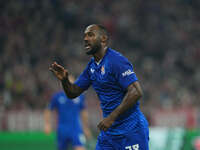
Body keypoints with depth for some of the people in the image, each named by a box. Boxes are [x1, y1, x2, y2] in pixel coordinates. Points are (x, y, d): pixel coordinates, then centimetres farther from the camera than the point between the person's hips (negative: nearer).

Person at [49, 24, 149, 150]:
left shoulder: (116, 61, -15)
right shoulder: (92, 66, 12)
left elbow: (136, 92, -23)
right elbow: (73, 93, 17)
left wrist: (112, 117, -24)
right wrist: (64, 79, -5)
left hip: (130, 130, -8)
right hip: (108, 130, 8)